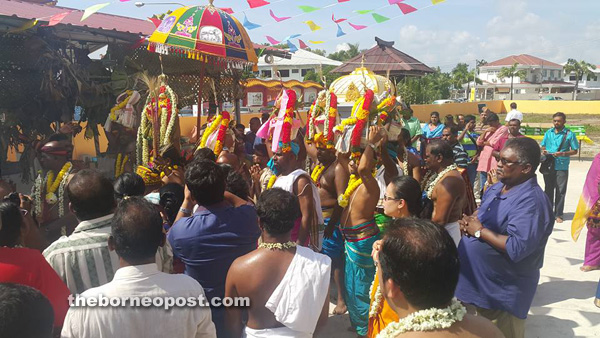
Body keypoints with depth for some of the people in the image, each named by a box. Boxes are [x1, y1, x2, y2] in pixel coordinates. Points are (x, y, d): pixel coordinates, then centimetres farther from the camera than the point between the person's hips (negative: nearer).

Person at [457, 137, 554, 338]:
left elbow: (516, 249, -34)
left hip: (503, 291, -9)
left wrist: (480, 231, -24)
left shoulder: (530, 201, -27)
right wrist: (469, 222, -5)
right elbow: (482, 214, 18)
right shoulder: (498, 187, 4)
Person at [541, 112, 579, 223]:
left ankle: (558, 214, 10)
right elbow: (543, 146, 16)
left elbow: (575, 151, -3)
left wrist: (562, 153, -18)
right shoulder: (548, 133, 7)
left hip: (562, 167, -4)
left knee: (560, 191, 1)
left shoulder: (569, 134, -4)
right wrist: (544, 151, -7)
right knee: (548, 189, 13)